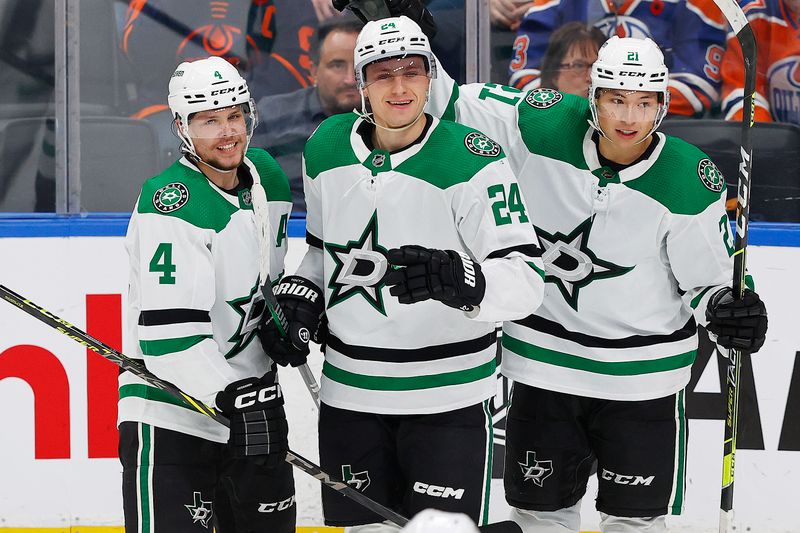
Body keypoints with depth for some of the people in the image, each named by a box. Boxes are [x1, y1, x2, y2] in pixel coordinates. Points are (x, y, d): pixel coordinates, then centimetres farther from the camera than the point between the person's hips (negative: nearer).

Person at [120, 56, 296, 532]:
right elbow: (168, 329, -28)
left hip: (253, 391, 8)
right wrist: (230, 394, -35)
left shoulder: (268, 176, 5)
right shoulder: (170, 204, -20)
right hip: (172, 410, -8)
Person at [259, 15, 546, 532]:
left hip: (448, 396, -5)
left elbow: (526, 279, -19)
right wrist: (300, 292, 3)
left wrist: (462, 280, -38)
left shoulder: (473, 159, -15)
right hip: (350, 391, 5)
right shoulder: (325, 150, 3)